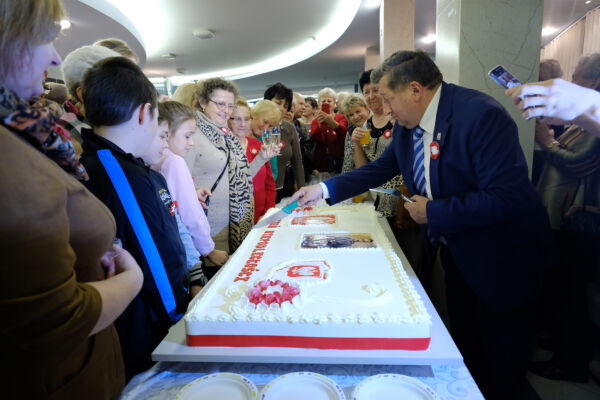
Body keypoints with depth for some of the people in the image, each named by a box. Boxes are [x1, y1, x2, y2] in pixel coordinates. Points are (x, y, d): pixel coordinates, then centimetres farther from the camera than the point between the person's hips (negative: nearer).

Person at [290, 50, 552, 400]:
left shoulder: (481, 114, -27)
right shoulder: (407, 124, -4)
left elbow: (509, 196, -31)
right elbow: (382, 168, 7)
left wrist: (433, 212, -24)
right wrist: (323, 189, 2)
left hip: (501, 255, -7)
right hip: (456, 248, 7)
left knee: (502, 357, 13)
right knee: (464, 342, 24)